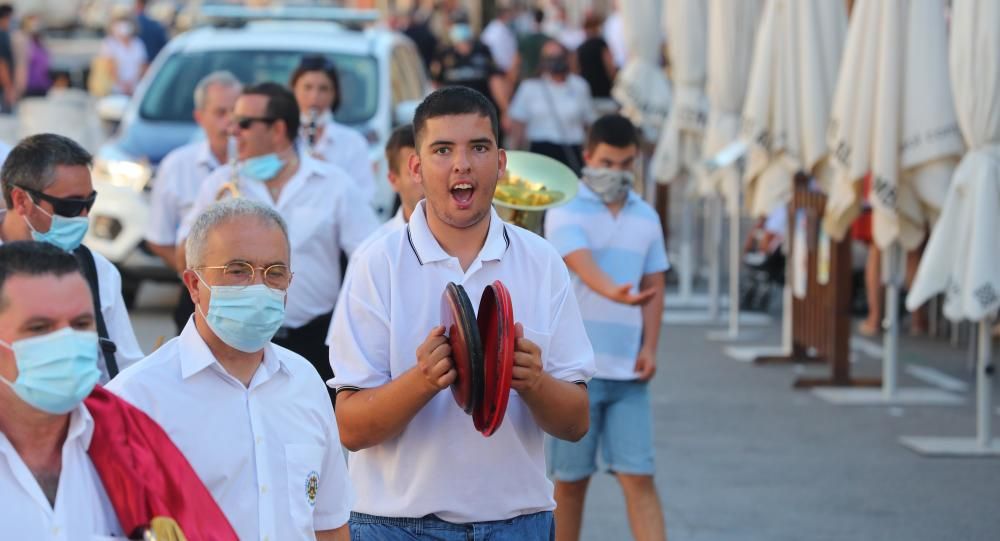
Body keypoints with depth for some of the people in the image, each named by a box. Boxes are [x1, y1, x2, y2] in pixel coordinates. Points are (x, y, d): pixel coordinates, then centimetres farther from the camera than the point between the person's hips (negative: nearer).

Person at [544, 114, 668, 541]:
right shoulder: (567, 213, -5)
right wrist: (615, 293, -44)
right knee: (570, 481, 6)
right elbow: (584, 265, -24)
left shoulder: (646, 218, 11)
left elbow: (654, 287, 15)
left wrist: (649, 347, 1)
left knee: (639, 478, -4)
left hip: (627, 371, 3)